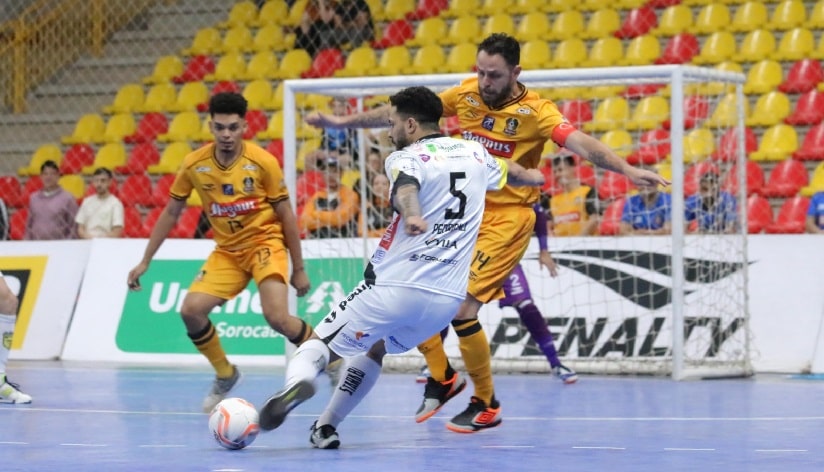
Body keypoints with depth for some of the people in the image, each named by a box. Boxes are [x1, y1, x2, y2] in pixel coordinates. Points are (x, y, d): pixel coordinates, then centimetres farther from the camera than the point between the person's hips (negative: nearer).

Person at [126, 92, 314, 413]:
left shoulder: (263, 162, -16)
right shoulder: (194, 164, -8)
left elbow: (286, 214, -7)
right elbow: (171, 212, 4)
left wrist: (298, 269, -4)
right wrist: (145, 261, 4)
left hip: (265, 241, -4)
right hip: (227, 250, 4)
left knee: (277, 317, -23)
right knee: (191, 310, -13)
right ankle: (225, 375, 11)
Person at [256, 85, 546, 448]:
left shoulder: (406, 157, -3)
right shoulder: (474, 154, 15)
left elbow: (406, 187, -28)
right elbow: (513, 173, 37)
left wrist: (411, 216, -49)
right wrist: (535, 177, 60)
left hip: (393, 288, -6)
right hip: (448, 299, 6)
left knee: (318, 345, 0)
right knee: (375, 348, 31)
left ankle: (298, 380, -33)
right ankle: (326, 426, 25)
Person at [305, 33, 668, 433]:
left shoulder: (535, 111, -14)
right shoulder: (466, 94, 1)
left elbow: (580, 143, -27)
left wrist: (627, 170, -44)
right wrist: (342, 122, 11)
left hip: (506, 218, -6)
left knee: (461, 309, -15)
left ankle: (486, 406, 5)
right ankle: (442, 377, 24)